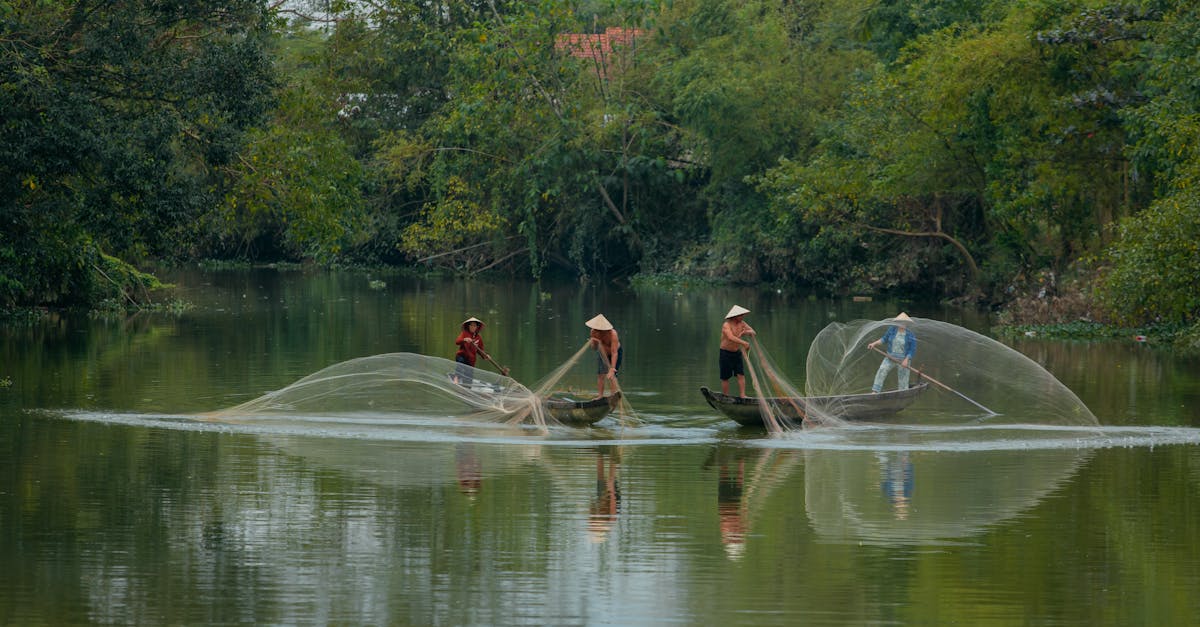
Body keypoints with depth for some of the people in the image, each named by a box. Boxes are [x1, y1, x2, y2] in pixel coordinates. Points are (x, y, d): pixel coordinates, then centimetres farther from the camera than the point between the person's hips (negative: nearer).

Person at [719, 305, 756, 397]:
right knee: (725, 378, 1)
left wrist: (748, 332, -27)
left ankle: (742, 396, -10)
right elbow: (731, 338, -40)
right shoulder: (727, 325, -22)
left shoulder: (742, 323, -1)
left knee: (741, 375, -6)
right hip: (725, 354, -6)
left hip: (737, 353, 6)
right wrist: (743, 343, -52)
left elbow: (753, 332, -3)